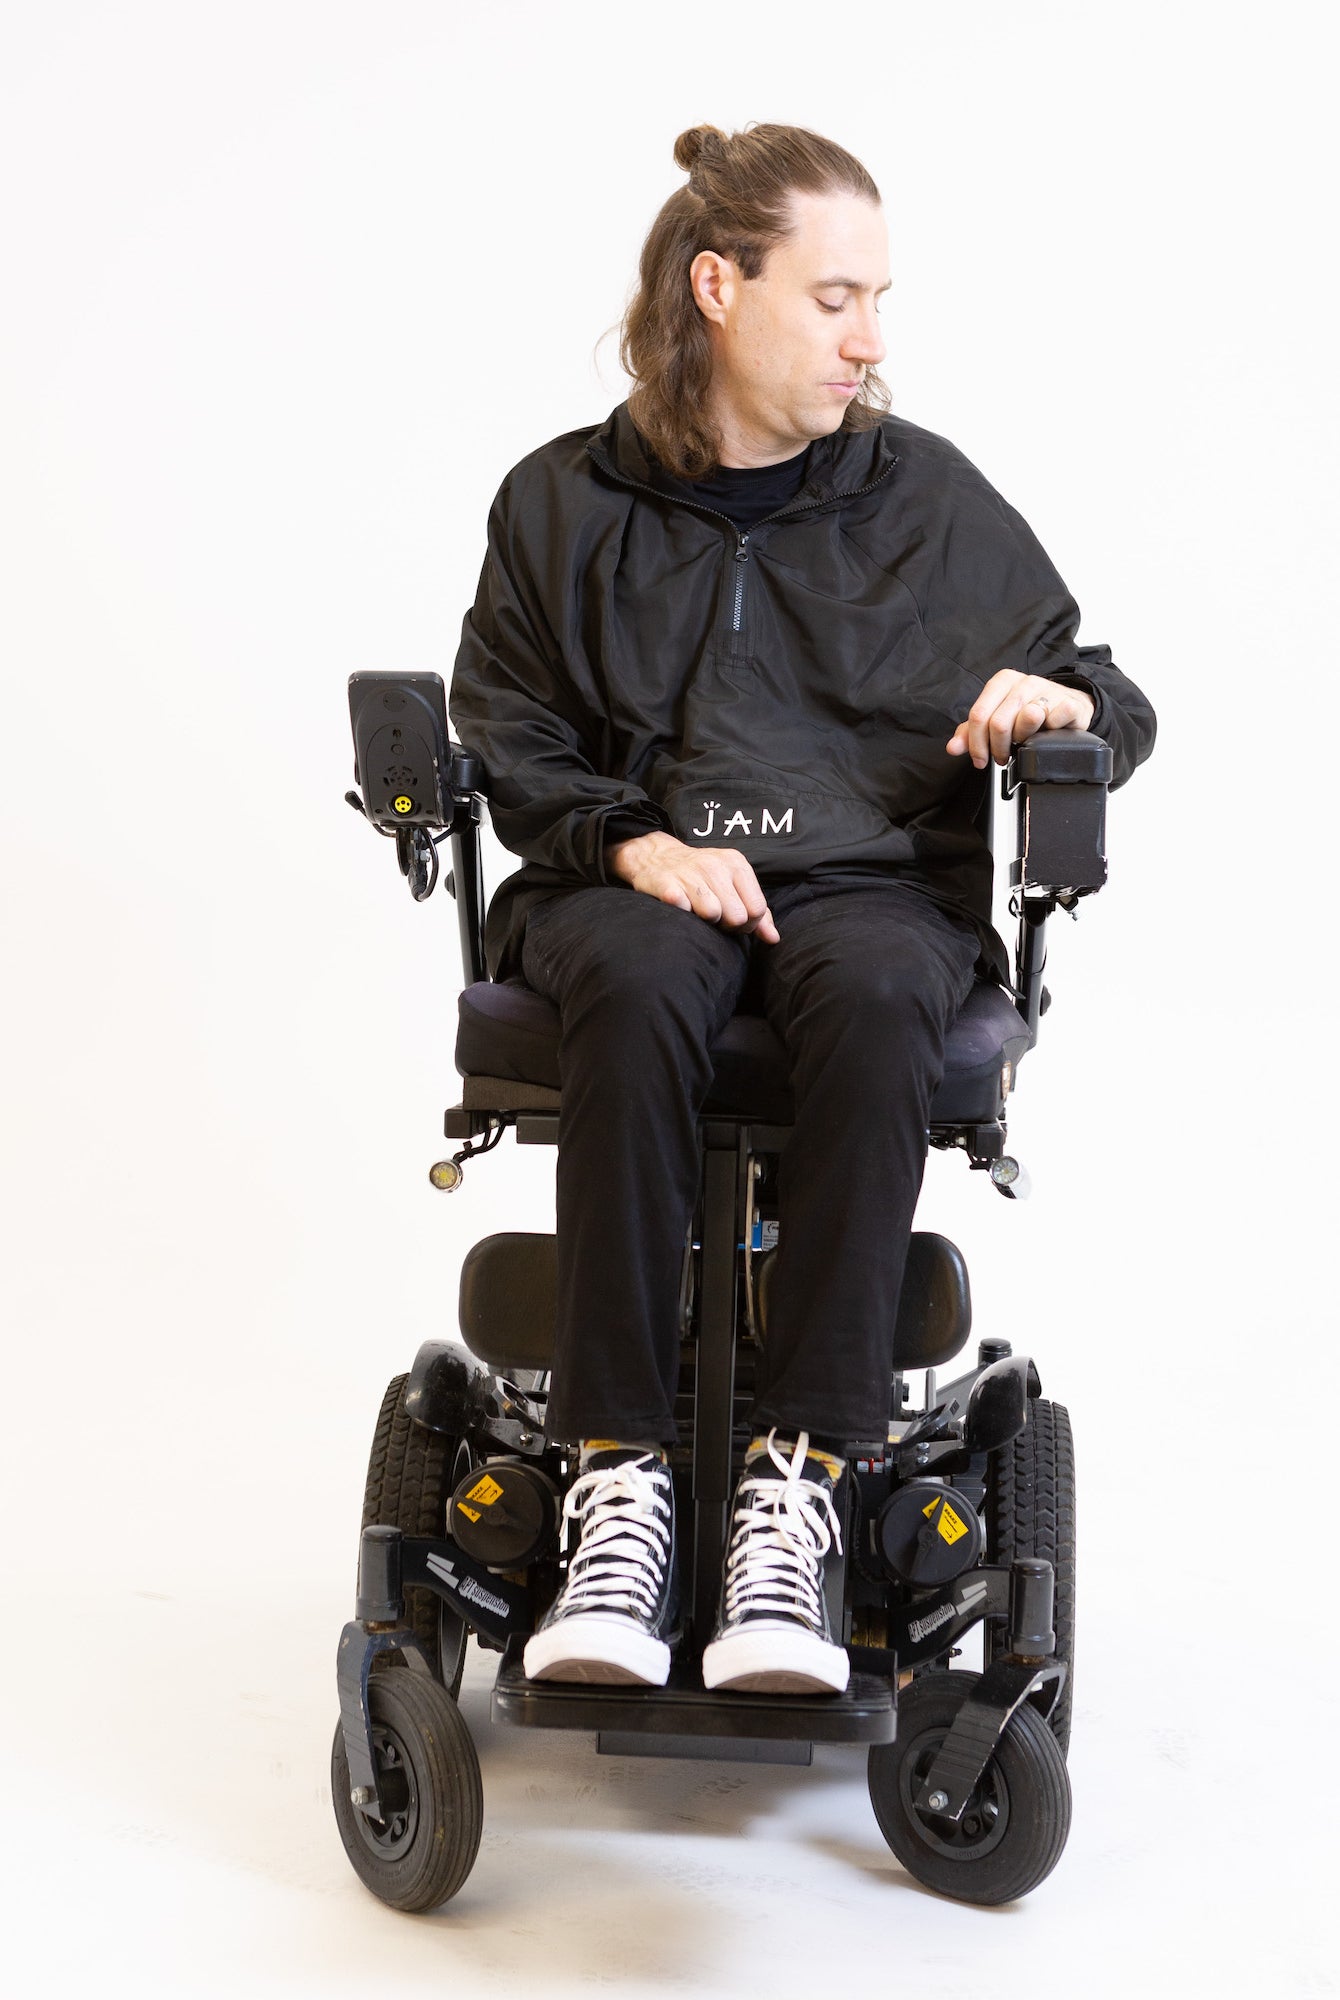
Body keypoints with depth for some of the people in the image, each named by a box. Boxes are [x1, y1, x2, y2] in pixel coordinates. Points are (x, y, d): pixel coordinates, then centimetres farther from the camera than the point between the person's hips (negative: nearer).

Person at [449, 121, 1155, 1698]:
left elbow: (1106, 702, 19)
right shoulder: (563, 503, 13)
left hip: (872, 876, 0)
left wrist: (1064, 703, -6)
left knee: (875, 997, -37)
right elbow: (503, 742, 10)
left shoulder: (931, 497, 14)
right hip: (624, 881, 0)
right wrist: (633, 841, -9)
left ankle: (794, 1493, -40)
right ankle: (619, 1492, -38)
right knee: (635, 985, -38)